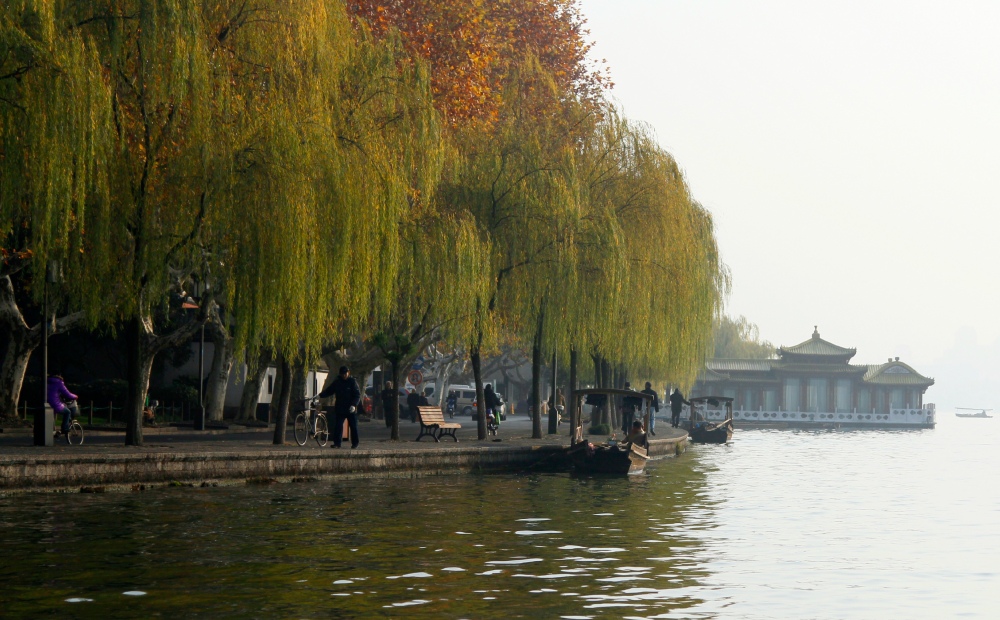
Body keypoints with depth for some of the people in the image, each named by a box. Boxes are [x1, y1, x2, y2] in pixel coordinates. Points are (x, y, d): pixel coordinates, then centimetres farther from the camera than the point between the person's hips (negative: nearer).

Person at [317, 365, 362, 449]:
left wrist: (354, 405, -20)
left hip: (351, 409, -3)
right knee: (338, 426, -4)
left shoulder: (353, 382, -2)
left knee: (353, 427, 4)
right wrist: (320, 395, -7)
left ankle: (355, 443, 14)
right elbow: (329, 391, 11)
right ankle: (337, 443, -1)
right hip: (339, 409, 3)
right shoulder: (337, 382, 8)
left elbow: (358, 395, -7)